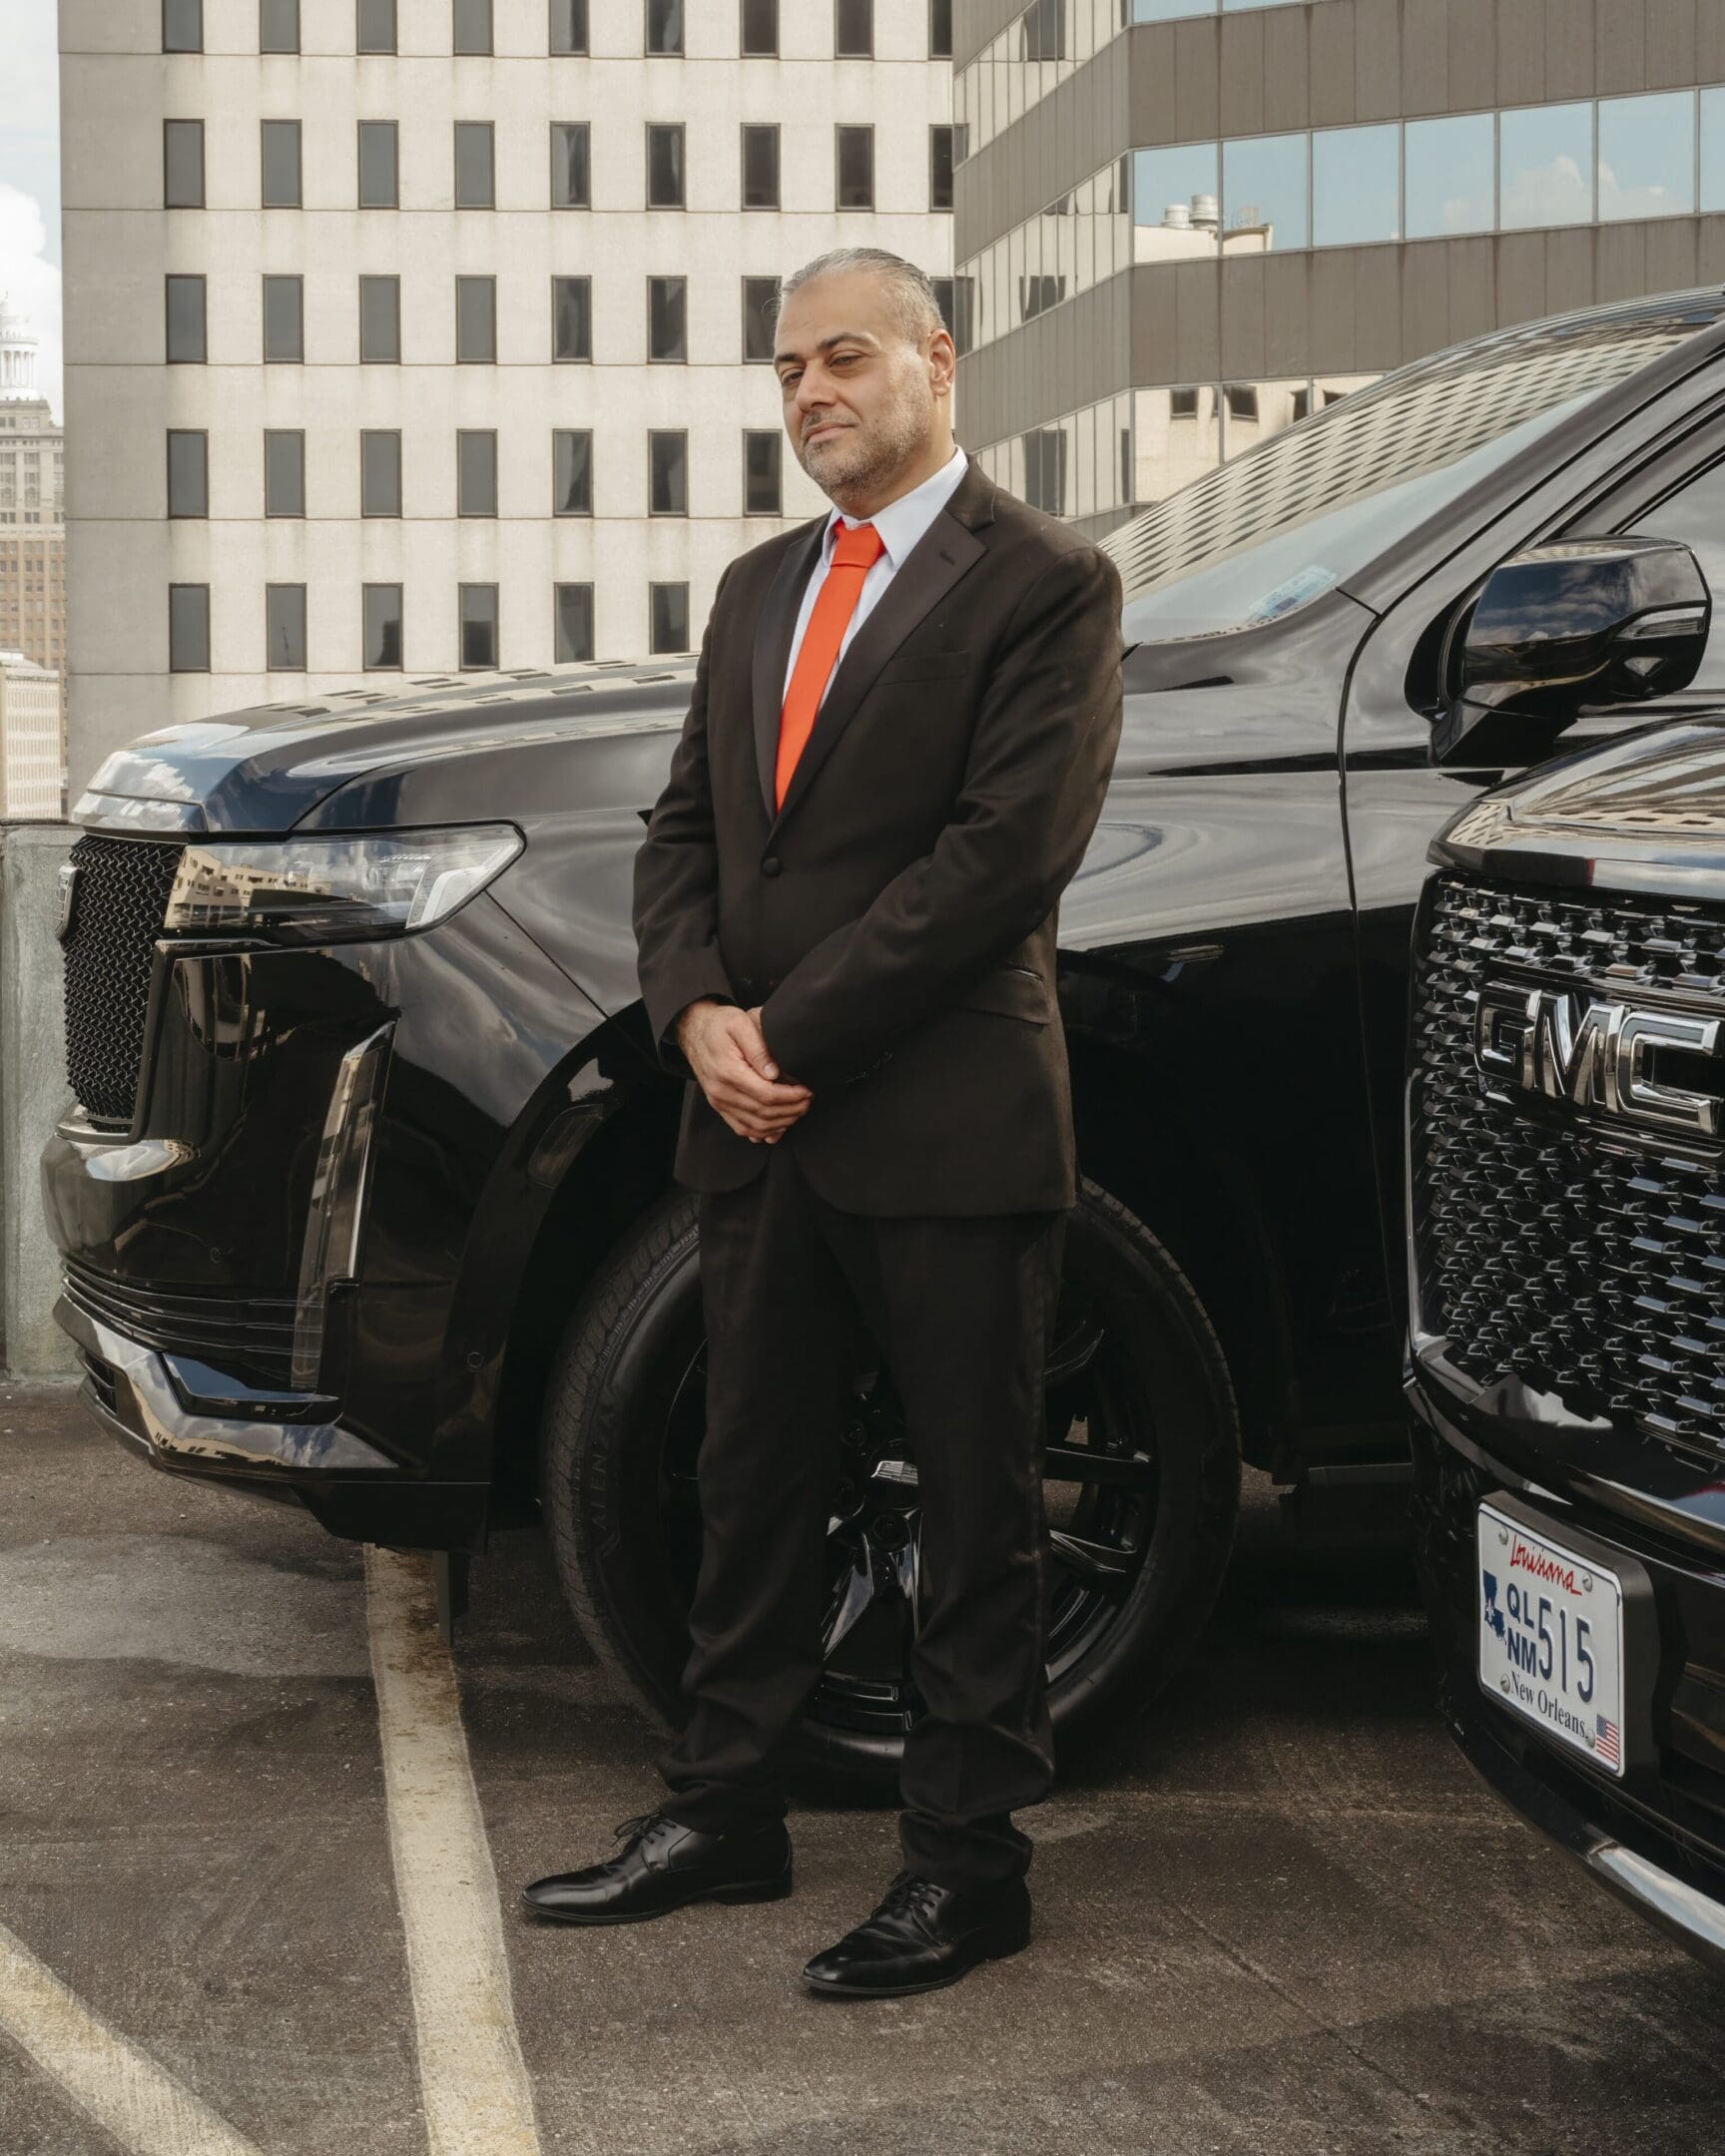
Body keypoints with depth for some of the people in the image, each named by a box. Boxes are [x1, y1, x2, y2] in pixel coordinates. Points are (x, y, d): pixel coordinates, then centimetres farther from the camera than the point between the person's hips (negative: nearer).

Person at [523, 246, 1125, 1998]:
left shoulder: (1045, 584, -6)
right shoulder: (760, 589, 17)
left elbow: (1007, 852, -15)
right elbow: (684, 830, 15)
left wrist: (794, 1033, -15)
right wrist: (698, 1016, -5)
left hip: (947, 1128, -7)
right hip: (758, 1127, 7)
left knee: (978, 1506, 3)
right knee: (754, 1481, 14)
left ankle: (965, 1860, 11)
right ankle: (723, 1813, 25)